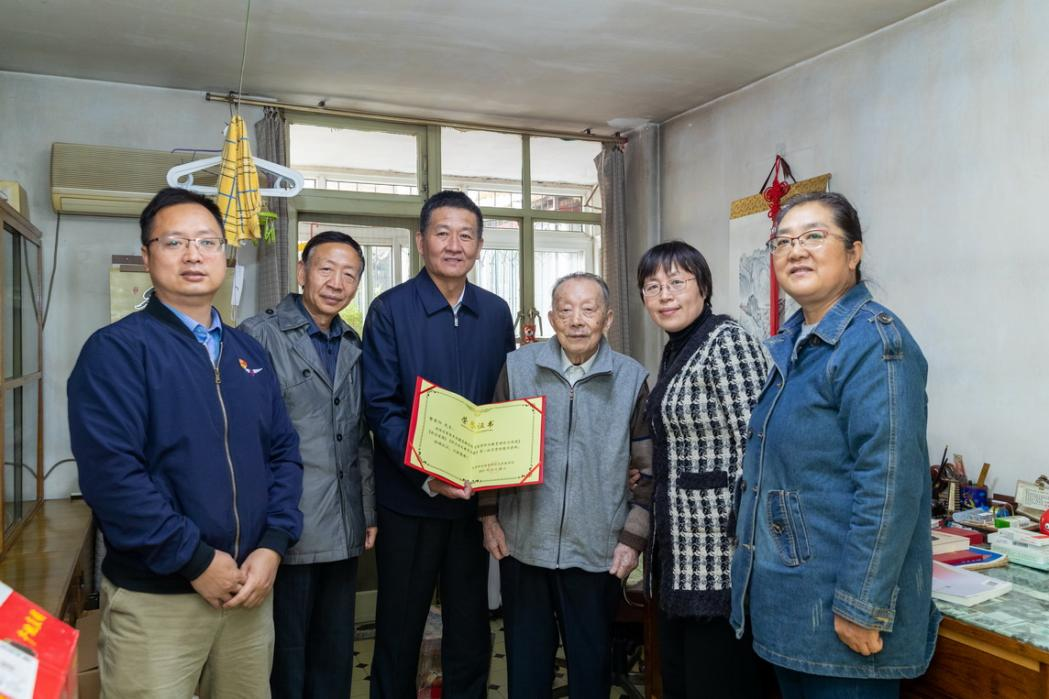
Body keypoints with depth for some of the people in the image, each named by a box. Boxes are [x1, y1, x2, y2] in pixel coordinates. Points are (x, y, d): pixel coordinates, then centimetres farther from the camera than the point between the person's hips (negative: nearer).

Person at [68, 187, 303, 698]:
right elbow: (111, 472, -19)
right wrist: (196, 561, -18)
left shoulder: (249, 353, 9)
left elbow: (283, 453, 8)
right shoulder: (116, 350, -9)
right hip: (154, 598, -5)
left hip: (249, 587, 6)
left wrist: (273, 545, -5)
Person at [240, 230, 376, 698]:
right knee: (285, 661, 8)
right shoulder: (260, 335, -8)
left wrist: (369, 514, 13)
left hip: (344, 534, 6)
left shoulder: (354, 349, 12)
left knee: (335, 659, 17)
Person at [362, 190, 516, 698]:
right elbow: (379, 405, -11)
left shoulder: (496, 312, 5)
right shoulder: (389, 310, -7)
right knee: (400, 629, 12)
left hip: (477, 497, 3)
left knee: (471, 628, 15)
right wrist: (425, 474, -22)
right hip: (408, 498, -3)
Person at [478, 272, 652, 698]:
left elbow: (648, 468, 2)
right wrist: (489, 516, 4)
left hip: (597, 551, 0)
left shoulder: (632, 379, -3)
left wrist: (634, 538, -2)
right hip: (523, 544, 1)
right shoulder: (518, 367, -1)